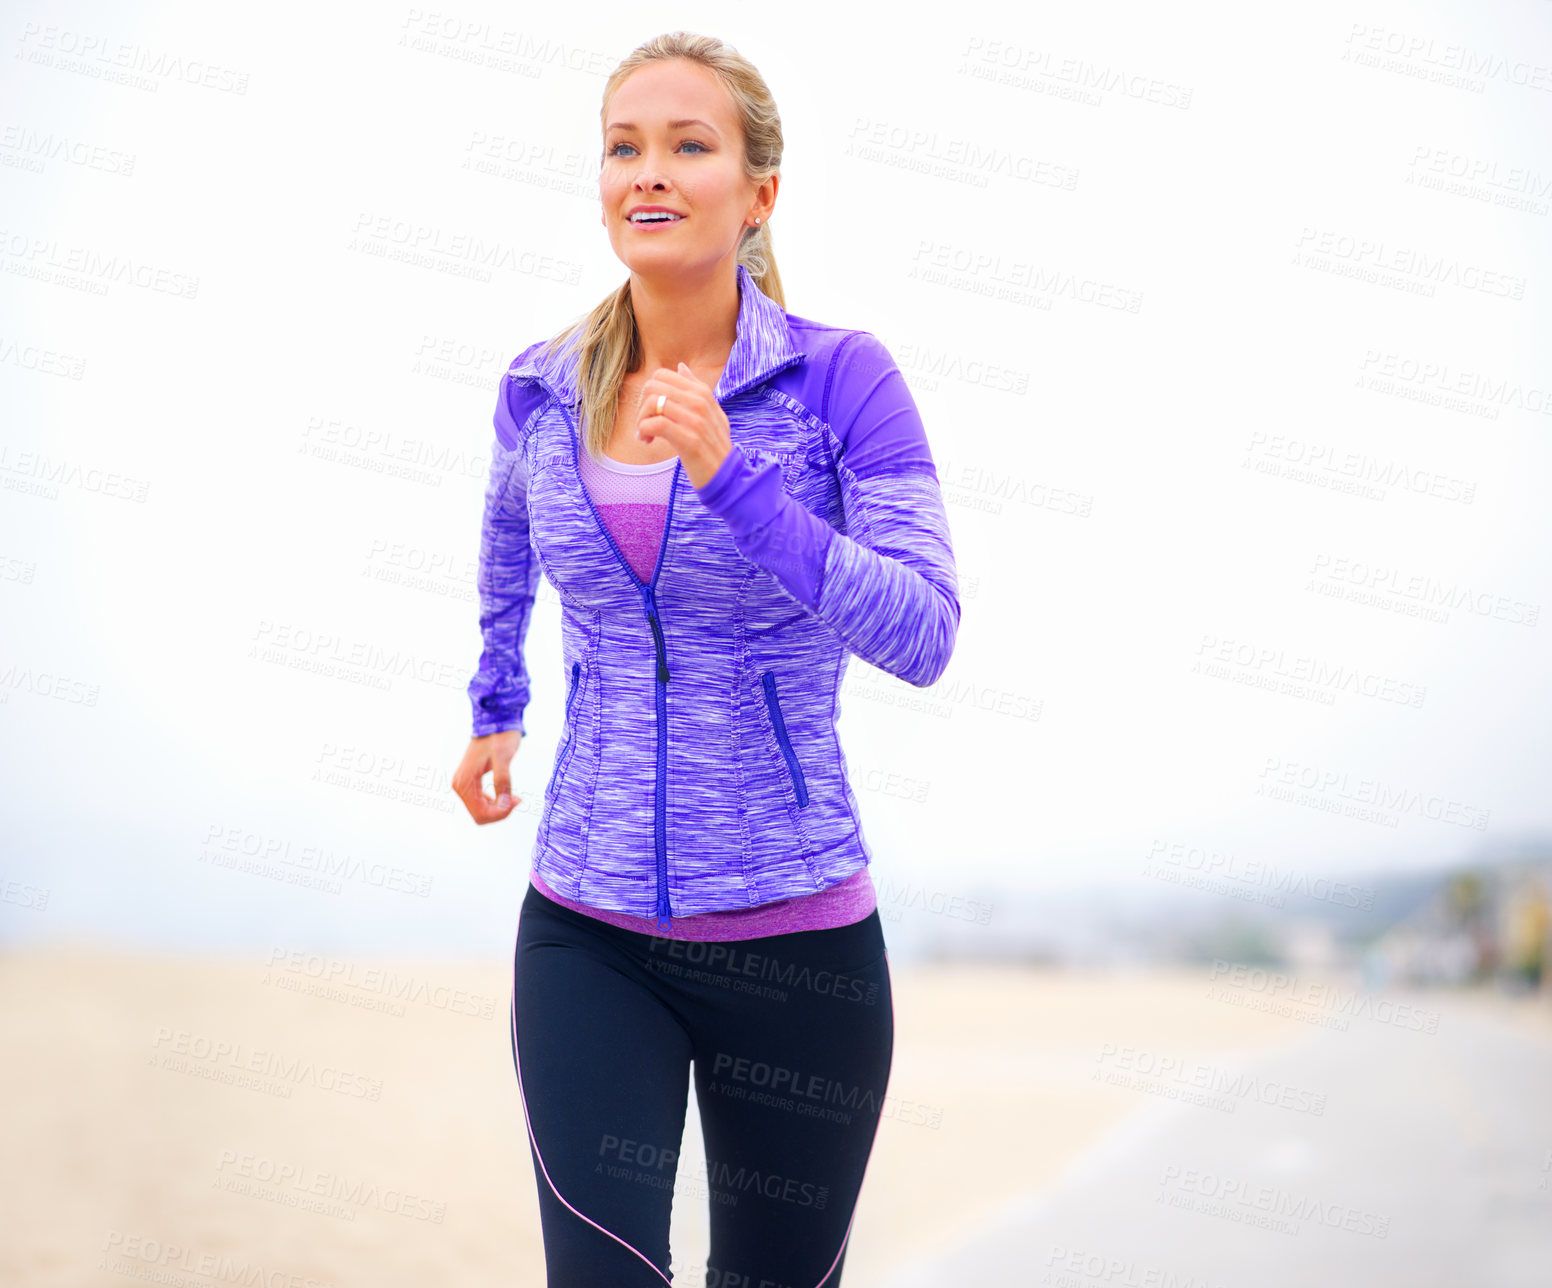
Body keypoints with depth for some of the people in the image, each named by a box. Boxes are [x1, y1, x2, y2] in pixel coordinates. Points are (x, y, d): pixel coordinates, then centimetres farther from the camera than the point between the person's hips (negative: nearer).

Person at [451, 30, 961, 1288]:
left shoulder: (840, 378, -9)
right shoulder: (541, 391, 2)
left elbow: (923, 635, -19)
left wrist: (735, 476, -27)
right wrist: (496, 709, 29)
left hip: (795, 937, -2)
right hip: (587, 934, 2)